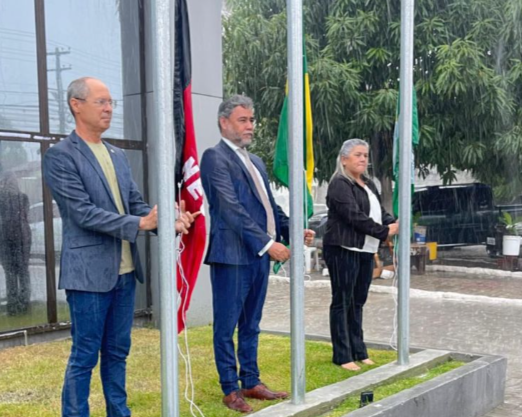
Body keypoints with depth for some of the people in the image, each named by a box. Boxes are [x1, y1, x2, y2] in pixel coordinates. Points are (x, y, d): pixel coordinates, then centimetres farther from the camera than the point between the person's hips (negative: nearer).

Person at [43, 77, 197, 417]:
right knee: (85, 355, 2)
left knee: (117, 351, 16)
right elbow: (83, 212, -17)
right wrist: (139, 223, -21)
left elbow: (136, 203, 11)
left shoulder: (118, 156, 13)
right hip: (90, 272, -7)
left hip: (125, 271, 7)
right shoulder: (60, 156, -9)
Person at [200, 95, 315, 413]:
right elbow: (231, 209, -17)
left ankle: (251, 383, 27)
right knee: (227, 327, 4)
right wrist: (267, 243, -21)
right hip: (233, 255, -8)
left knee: (251, 325, 17)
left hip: (259, 255, 8)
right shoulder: (215, 157, -9)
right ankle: (231, 389, 15)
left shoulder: (256, 161, 18)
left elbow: (270, 206, 18)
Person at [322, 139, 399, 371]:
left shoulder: (368, 185, 18)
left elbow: (380, 212, 16)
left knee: (358, 302, 13)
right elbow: (354, 216, -19)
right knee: (342, 302, -1)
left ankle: (359, 352, 21)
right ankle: (342, 356, 5)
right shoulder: (340, 185, -10)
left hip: (366, 251, 8)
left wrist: (394, 223, -6)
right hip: (343, 250, -8)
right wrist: (385, 232, -16)